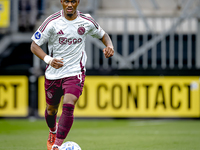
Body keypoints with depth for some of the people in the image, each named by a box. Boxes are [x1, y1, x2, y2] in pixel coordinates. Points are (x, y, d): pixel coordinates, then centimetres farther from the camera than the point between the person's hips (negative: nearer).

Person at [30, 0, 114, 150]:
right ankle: (53, 132, 50)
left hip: (75, 72, -1)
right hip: (53, 74, 1)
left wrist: (109, 46, -8)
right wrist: (48, 59, -25)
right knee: (51, 108, 15)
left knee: (68, 106, -22)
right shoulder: (52, 22, -10)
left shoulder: (87, 21, -4)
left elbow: (103, 35, 15)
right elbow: (34, 45, -7)